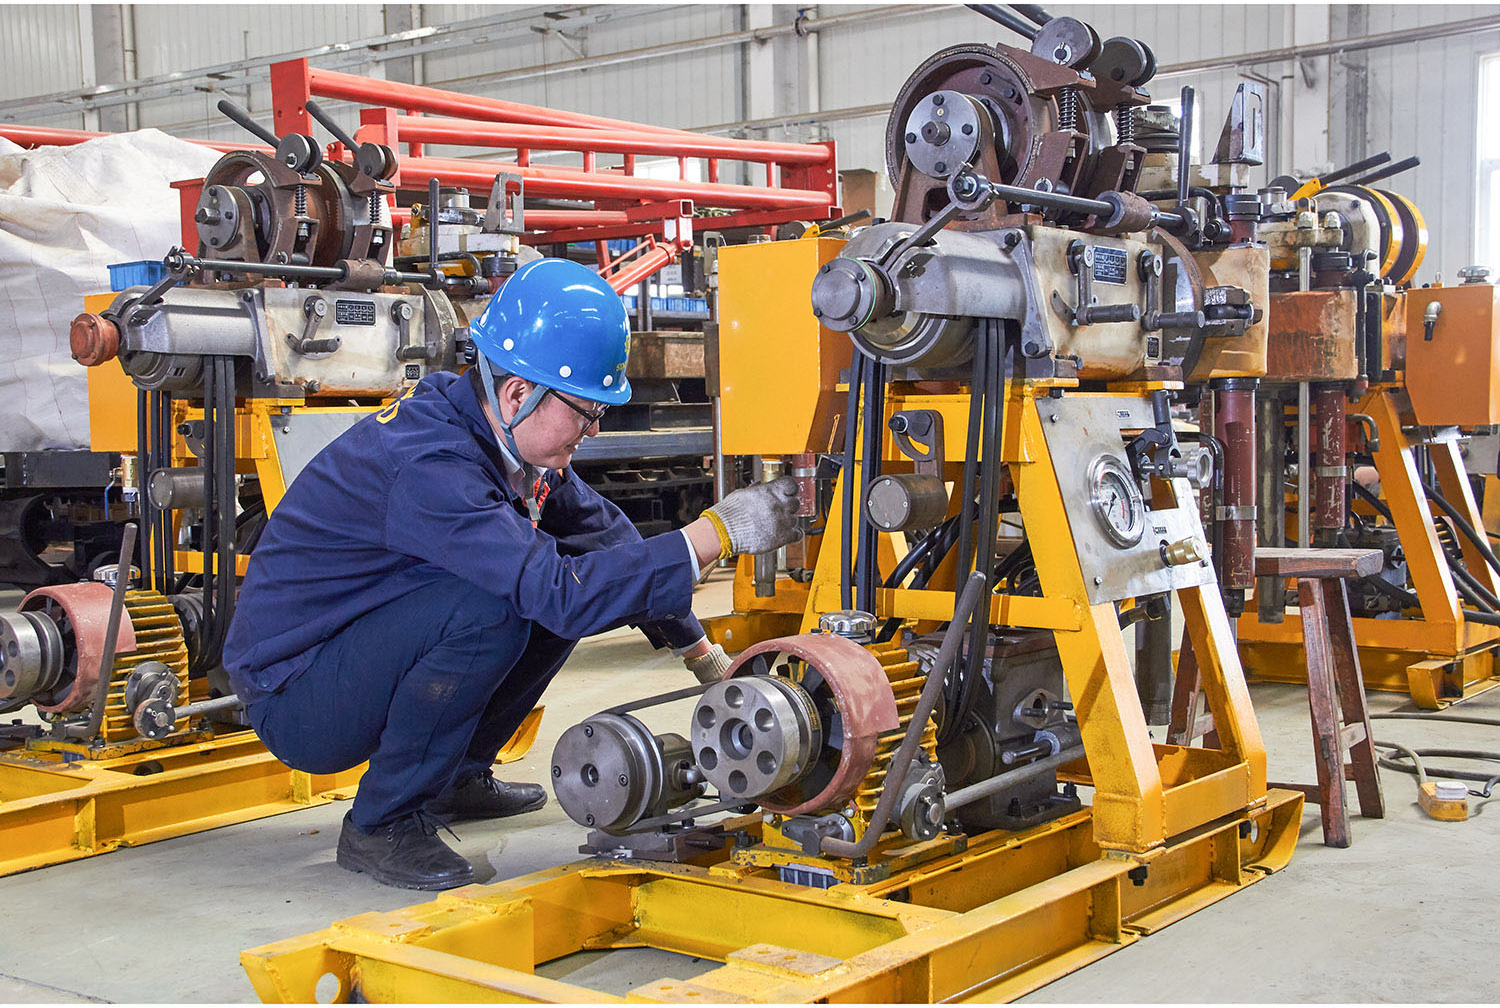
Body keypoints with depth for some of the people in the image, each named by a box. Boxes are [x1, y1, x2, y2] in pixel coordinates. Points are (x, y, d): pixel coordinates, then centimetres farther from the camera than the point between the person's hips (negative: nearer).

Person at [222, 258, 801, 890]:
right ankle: (382, 825, -13)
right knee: (489, 609, -32)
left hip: (360, 650, 9)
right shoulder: (428, 466, -31)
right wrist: (720, 532, -35)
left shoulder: (508, 436, -3)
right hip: (292, 702, -9)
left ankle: (456, 776, 14)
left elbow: (605, 533, 9)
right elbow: (561, 590, -38)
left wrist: (705, 657, 10)